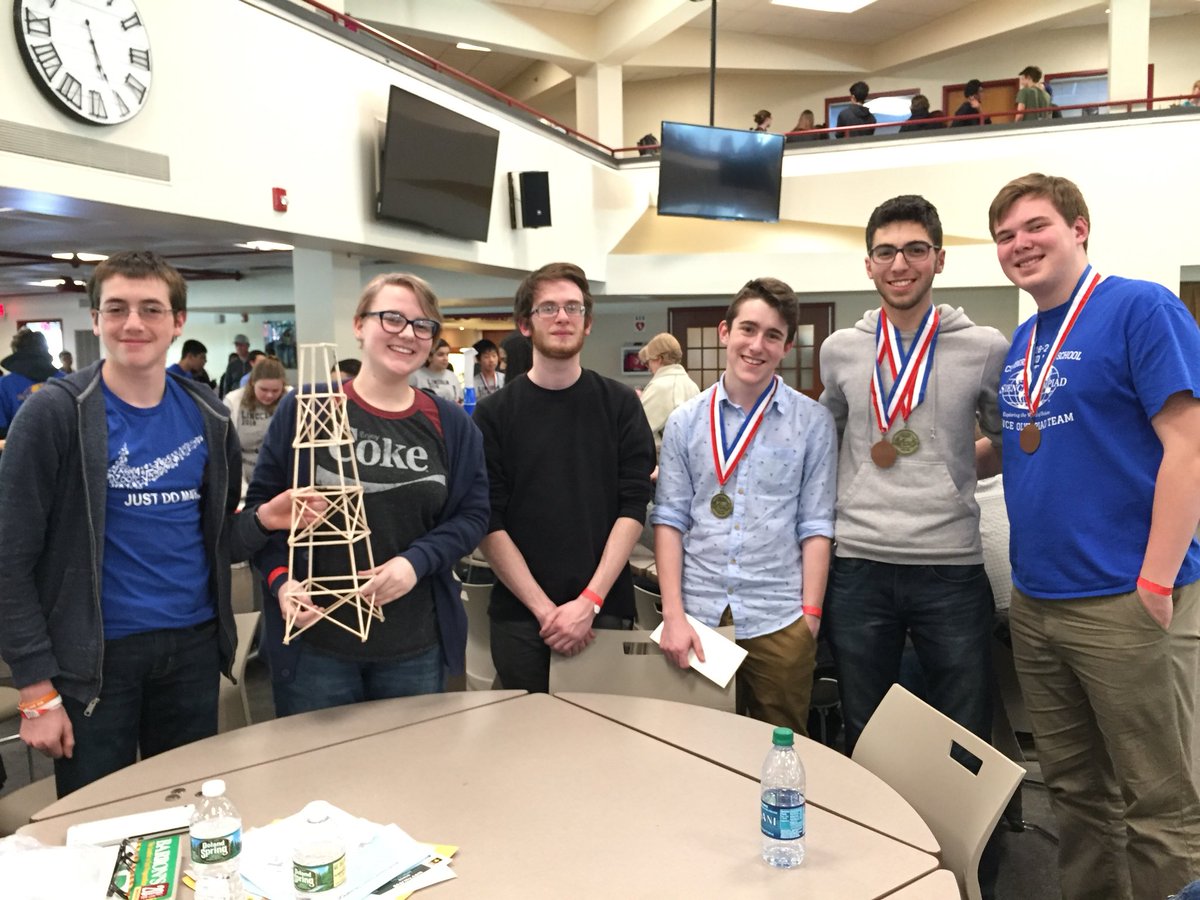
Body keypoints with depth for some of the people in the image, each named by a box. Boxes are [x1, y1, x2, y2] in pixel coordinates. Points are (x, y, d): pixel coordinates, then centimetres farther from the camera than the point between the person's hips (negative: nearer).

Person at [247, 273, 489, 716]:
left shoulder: (451, 425, 4)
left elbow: (472, 513, 2)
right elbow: (263, 504, 0)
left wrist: (417, 561, -14)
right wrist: (281, 579, -15)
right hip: (314, 643, -2)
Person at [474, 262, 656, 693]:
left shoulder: (620, 405, 2)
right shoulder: (494, 414, 0)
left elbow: (633, 508, -4)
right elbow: (489, 524, -5)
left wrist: (590, 601, -13)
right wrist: (544, 608, -12)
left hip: (606, 611, 1)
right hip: (519, 616, 0)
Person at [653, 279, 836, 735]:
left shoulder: (813, 422, -1)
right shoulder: (685, 421, 3)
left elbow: (815, 525, 0)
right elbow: (669, 519, 2)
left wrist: (810, 615, -4)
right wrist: (673, 614, -5)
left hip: (779, 621, -1)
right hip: (697, 616, 2)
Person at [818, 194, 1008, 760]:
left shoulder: (985, 349, 0)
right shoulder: (840, 351, 6)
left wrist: (957, 464, 0)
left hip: (952, 565, -1)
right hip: (858, 565, 2)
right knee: (863, 738, 15)